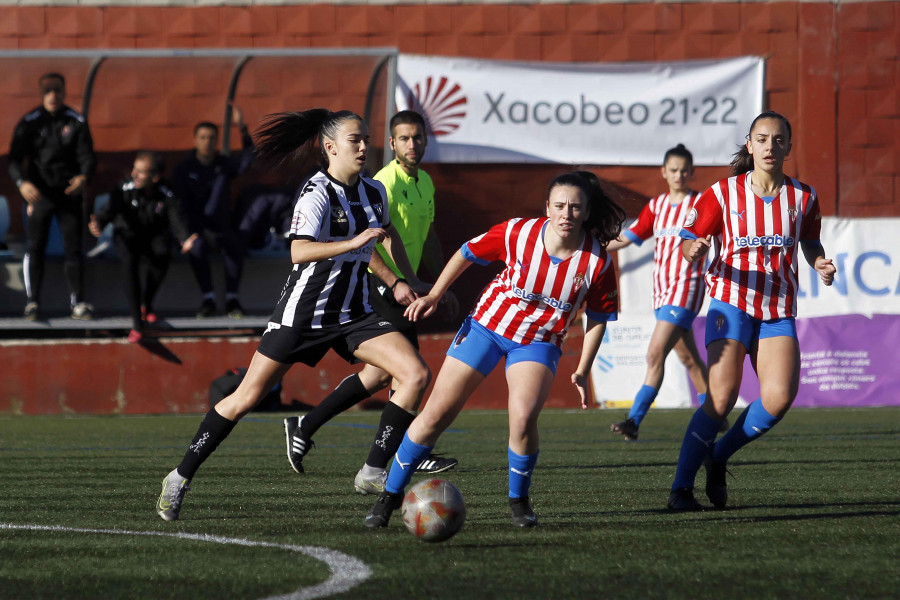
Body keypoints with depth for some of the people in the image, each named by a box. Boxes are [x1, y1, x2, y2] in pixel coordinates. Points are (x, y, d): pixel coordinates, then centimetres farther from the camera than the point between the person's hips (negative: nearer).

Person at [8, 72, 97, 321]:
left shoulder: (76, 122, 4)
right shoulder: (29, 123, 0)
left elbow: (87, 156, -2)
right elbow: (15, 158, -5)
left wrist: (83, 177, -24)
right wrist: (23, 183, -24)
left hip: (69, 192, 1)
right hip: (39, 192, -1)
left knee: (74, 248, 1)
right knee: (35, 246, -4)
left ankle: (77, 302, 7)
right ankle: (32, 301, 2)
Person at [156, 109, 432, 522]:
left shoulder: (374, 192, 4)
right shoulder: (317, 195, -17)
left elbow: (388, 234, 27)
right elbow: (299, 252, -33)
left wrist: (411, 284, 28)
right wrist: (354, 242, -40)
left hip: (354, 314, 6)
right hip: (303, 312, -6)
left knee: (417, 375, -12)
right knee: (246, 398, -1)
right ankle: (180, 477, 13)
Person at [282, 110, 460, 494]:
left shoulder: (425, 183, 14)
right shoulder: (385, 184, -16)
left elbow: (428, 238, 26)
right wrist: (395, 283, -30)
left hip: (398, 287, 9)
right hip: (378, 286, -9)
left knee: (379, 375, 15)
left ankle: (304, 427, 26)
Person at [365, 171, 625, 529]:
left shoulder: (597, 263, -18)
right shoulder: (518, 234, -19)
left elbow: (598, 318, -2)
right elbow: (467, 253, -2)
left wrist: (582, 372, -5)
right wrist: (433, 295, -1)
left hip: (539, 342, 0)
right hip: (488, 325, 0)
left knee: (523, 418, -25)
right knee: (437, 413, -4)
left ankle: (519, 500, 2)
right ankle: (391, 494, 11)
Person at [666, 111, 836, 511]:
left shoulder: (803, 197, 6)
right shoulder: (724, 193, -1)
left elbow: (810, 243, 21)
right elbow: (689, 238, 1)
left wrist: (820, 265, -1)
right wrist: (693, 250, -22)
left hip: (779, 312, 3)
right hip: (732, 302, -3)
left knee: (779, 398, -16)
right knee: (722, 398, -17)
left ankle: (719, 456, 10)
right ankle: (681, 489, -9)